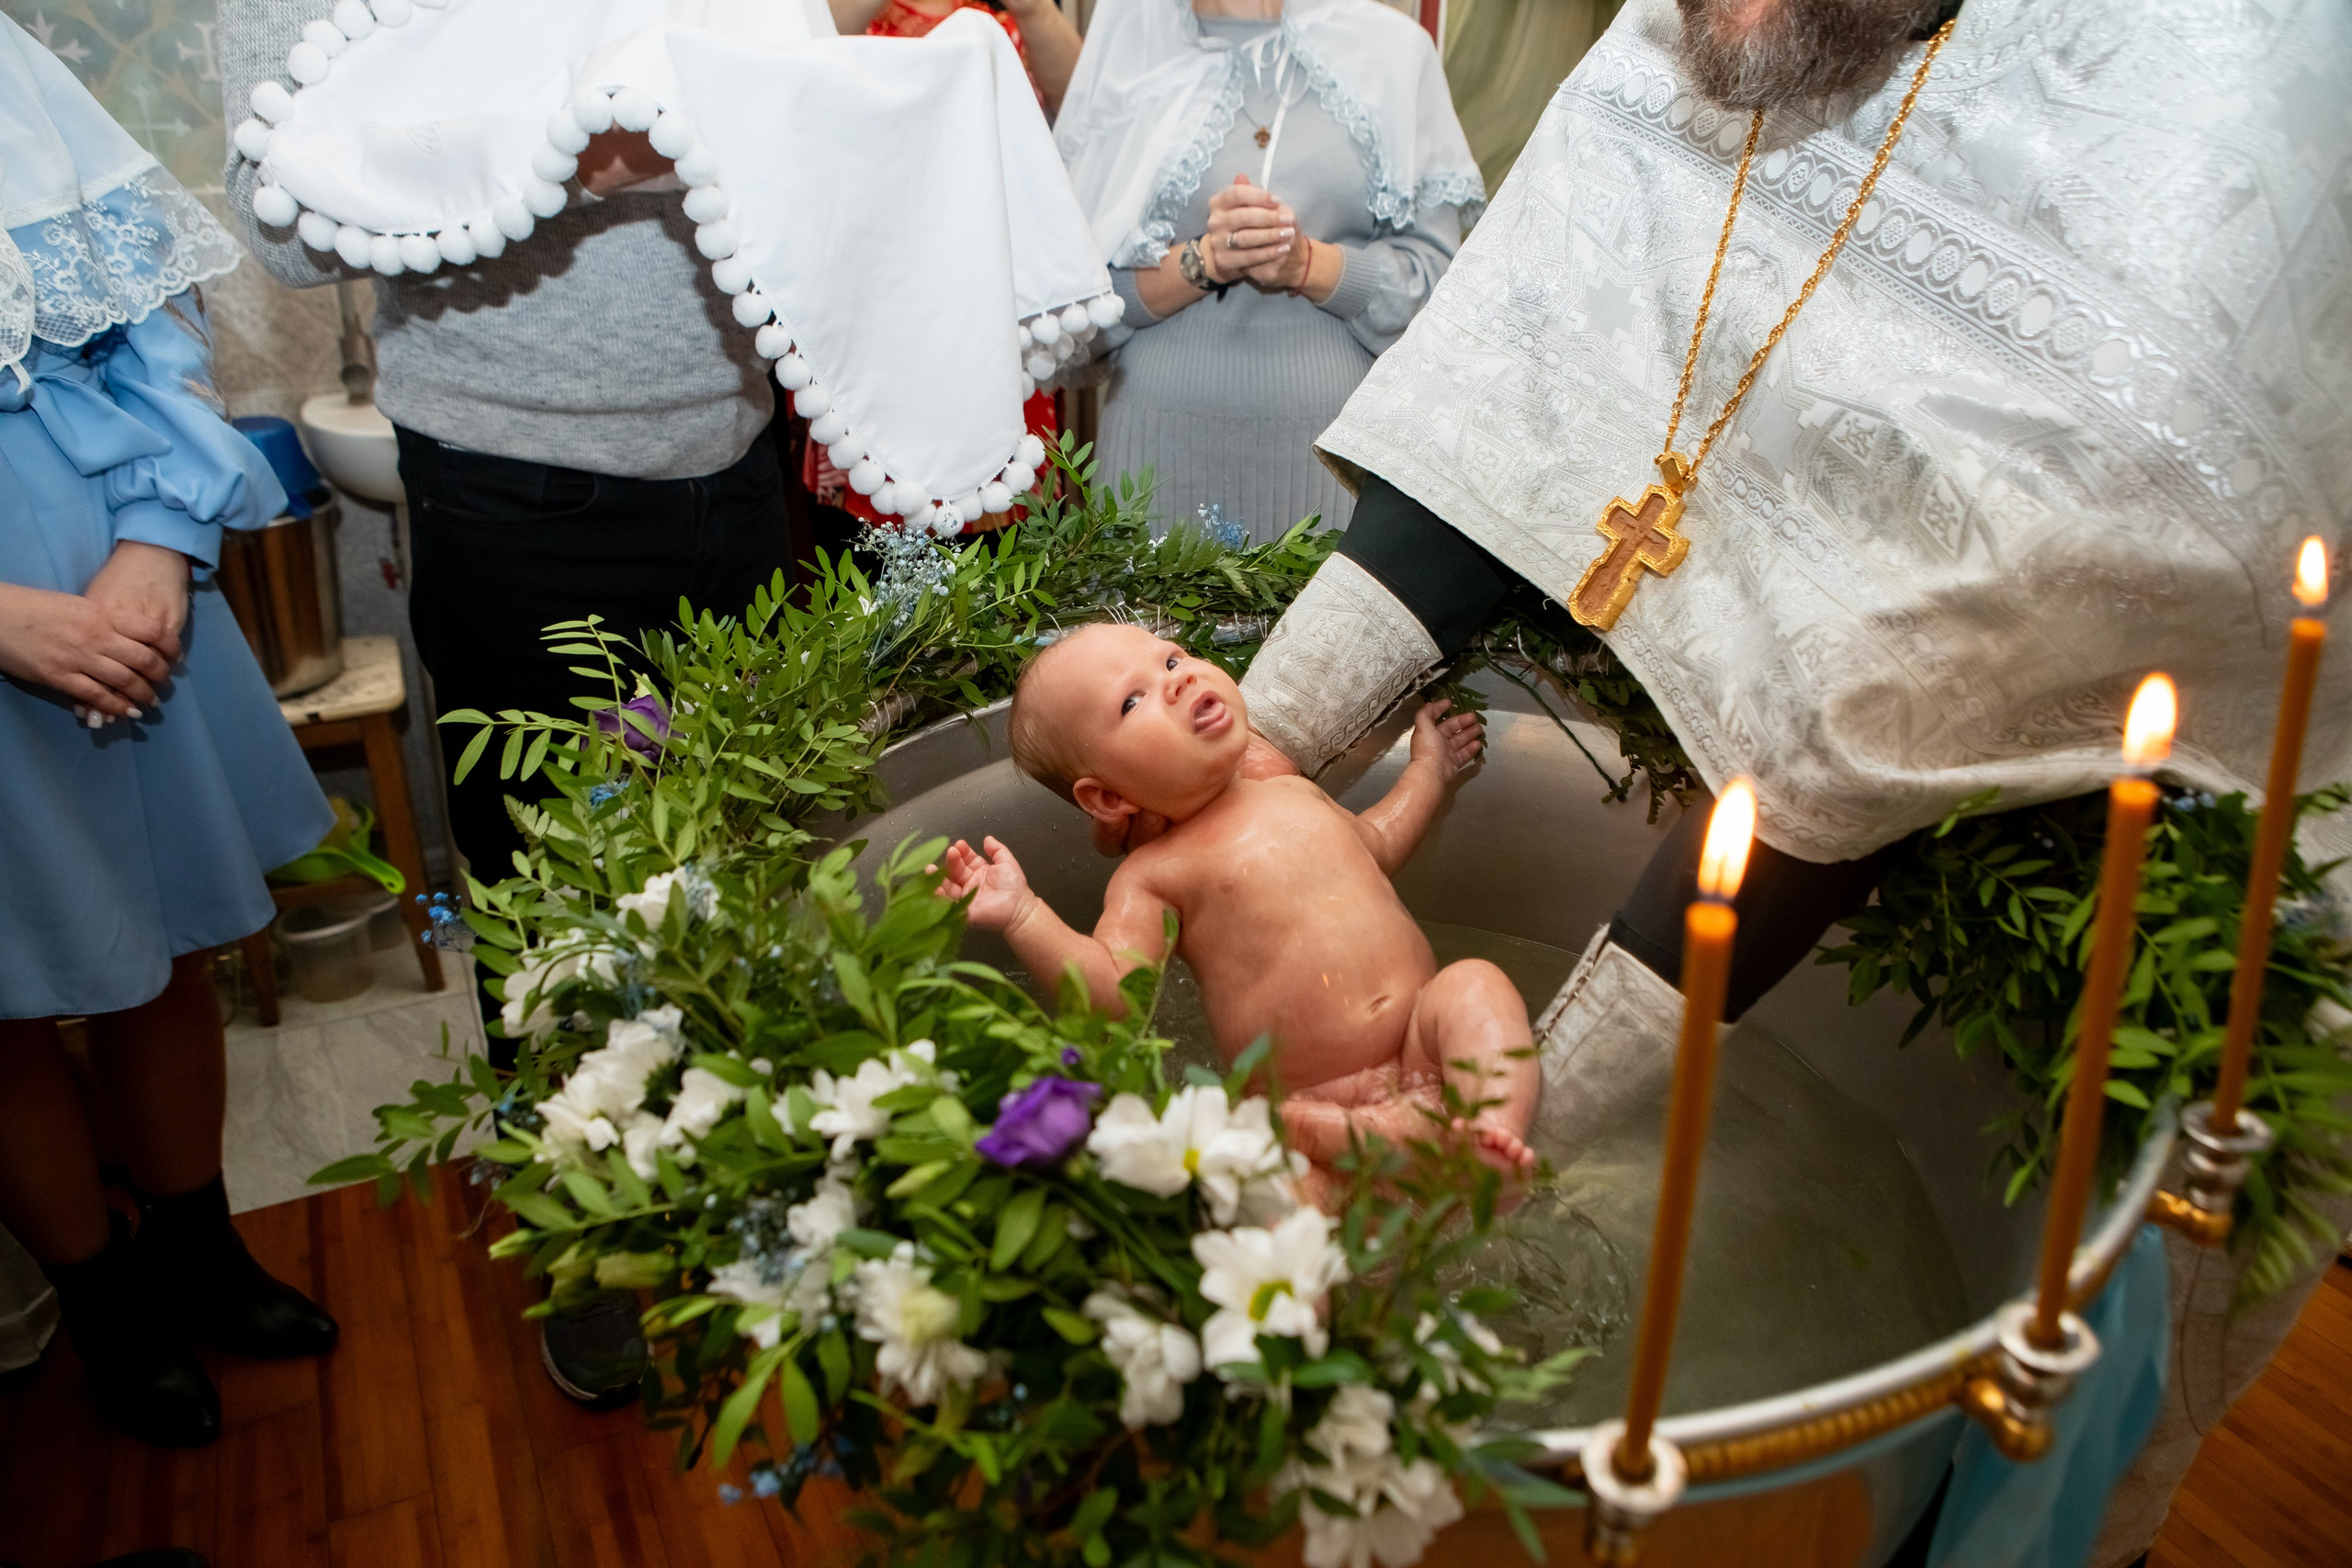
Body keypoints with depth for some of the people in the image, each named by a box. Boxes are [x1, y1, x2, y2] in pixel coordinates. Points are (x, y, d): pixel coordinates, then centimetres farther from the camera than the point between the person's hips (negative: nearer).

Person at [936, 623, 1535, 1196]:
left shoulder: (1295, 794, 16)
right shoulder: (1153, 876, -3)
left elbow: (1377, 844, 36)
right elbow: (1111, 989, -15)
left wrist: (1428, 768, 45)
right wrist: (1023, 915, -26)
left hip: (1423, 1044, 5)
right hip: (1319, 1102, -5)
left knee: (1475, 982, -22)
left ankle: (1495, 1128, -37)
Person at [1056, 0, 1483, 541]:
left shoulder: (1392, 45, 4)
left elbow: (1434, 268, -1)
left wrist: (1307, 264, -17)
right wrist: (1202, 262, -16)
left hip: (1337, 432, 0)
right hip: (1163, 432, 1)